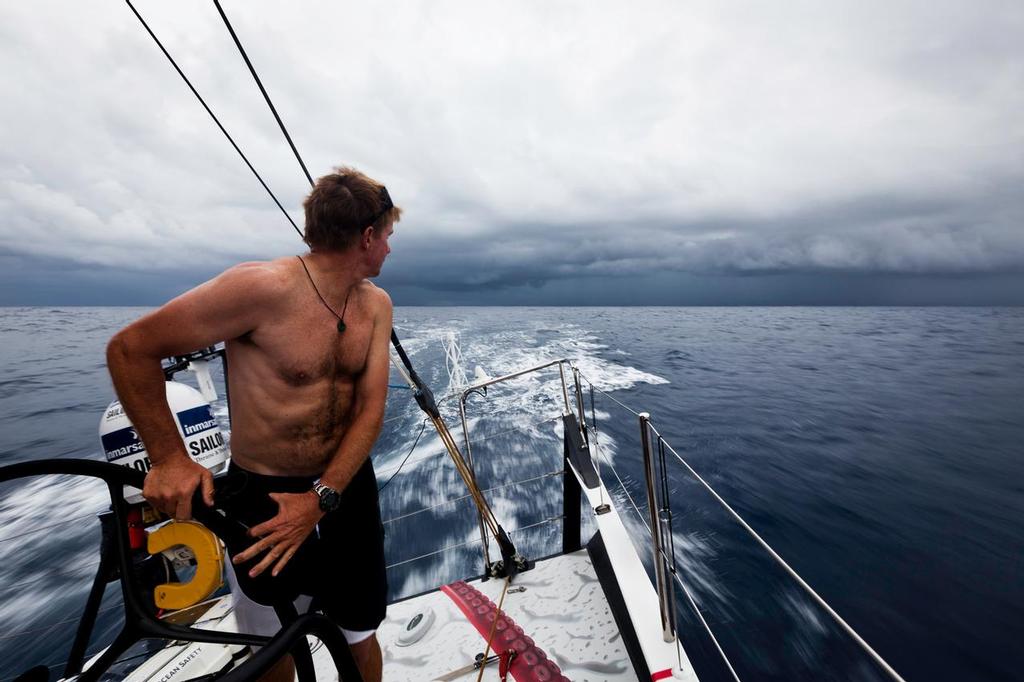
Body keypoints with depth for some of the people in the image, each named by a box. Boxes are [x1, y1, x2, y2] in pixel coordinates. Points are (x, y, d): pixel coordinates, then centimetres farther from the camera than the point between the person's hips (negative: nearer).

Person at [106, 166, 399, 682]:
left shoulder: (376, 305, -5)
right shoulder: (263, 286, -22)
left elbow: (370, 410, -9)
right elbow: (129, 349, -12)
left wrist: (321, 498, -19)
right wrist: (169, 458, -15)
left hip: (348, 490, 4)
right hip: (262, 497, -4)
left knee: (360, 638, 20)